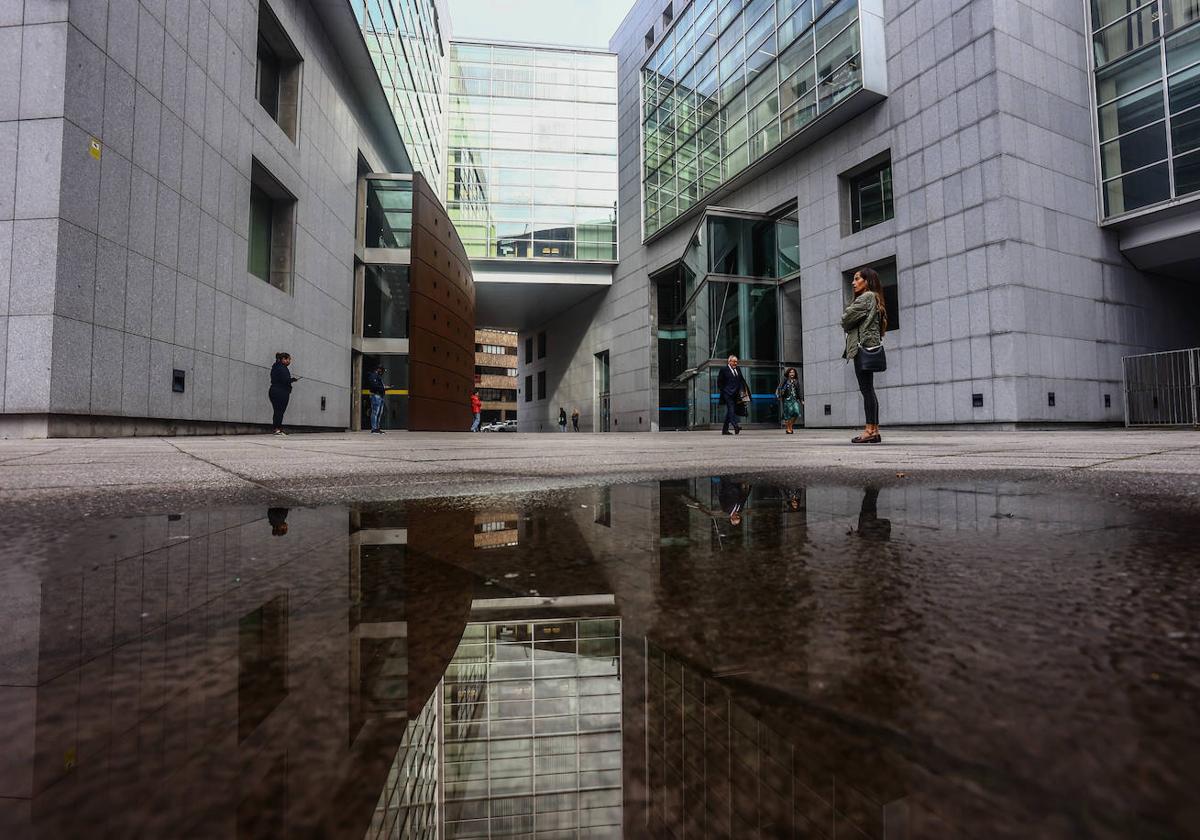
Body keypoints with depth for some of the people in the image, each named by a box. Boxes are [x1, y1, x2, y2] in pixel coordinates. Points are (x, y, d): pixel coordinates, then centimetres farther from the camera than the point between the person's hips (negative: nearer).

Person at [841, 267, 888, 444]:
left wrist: (846, 324, 8)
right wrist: (849, 324, 6)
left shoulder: (867, 297, -4)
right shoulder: (873, 298, 26)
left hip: (863, 346, -10)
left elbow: (846, 319, -10)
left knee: (866, 389, -12)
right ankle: (874, 430, 7)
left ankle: (870, 430, -13)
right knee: (868, 389, 7)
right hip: (867, 347, 10)